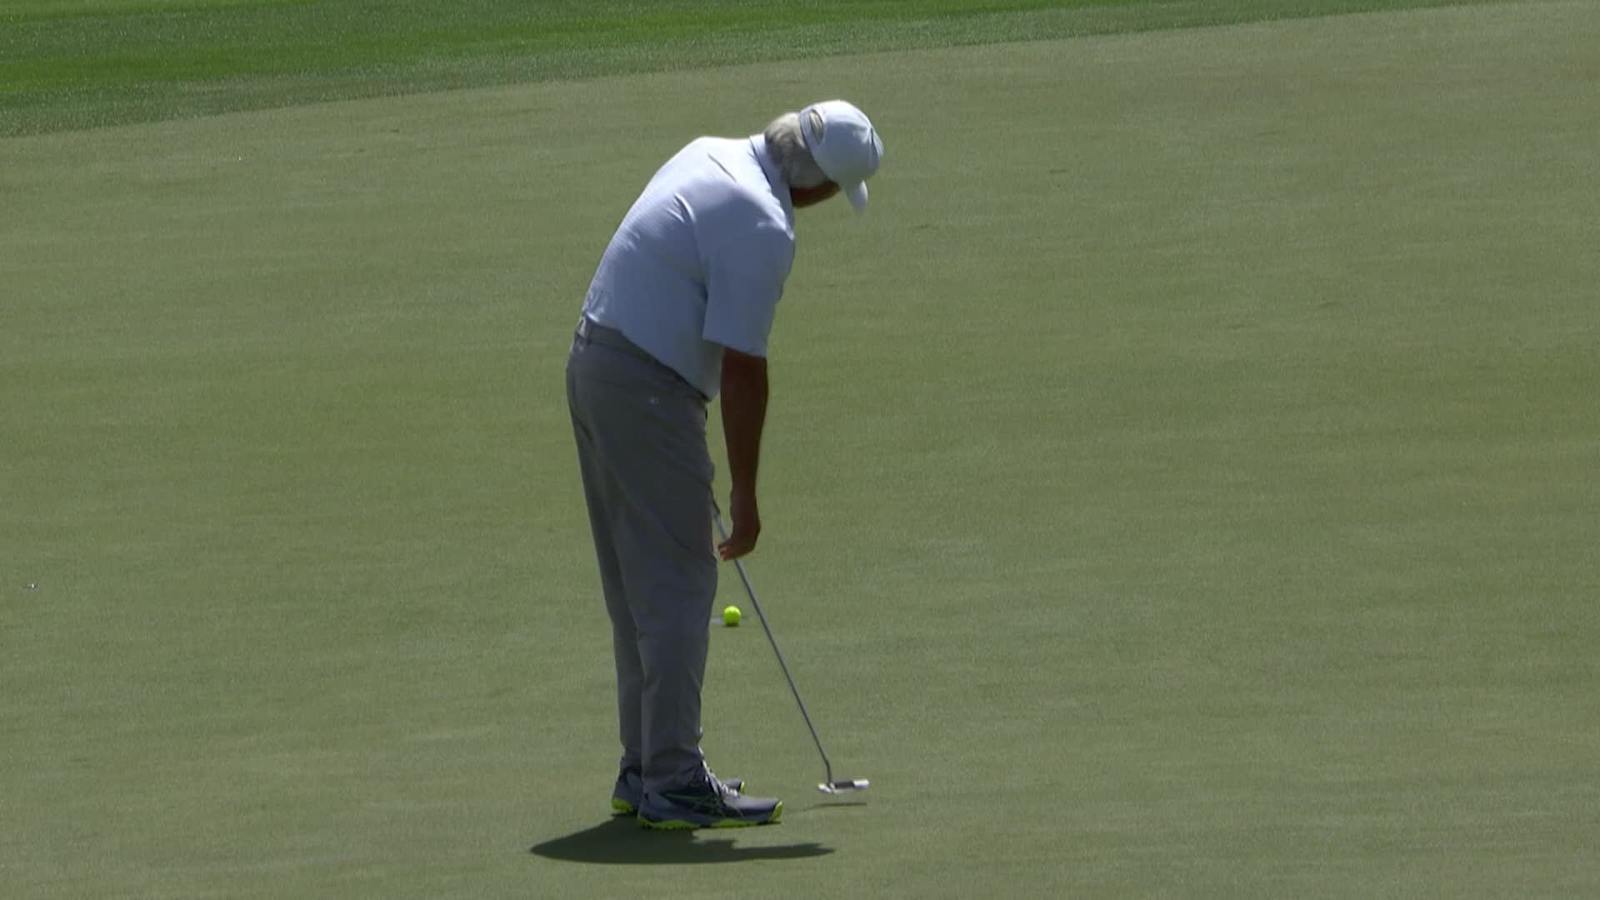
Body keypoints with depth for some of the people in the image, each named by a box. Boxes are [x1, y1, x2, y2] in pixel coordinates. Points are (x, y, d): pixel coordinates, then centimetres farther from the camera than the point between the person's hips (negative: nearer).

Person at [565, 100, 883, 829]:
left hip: (593, 361, 10)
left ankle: (645, 768, 19)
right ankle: (674, 782, -5)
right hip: (648, 391, -10)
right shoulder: (763, 227, -19)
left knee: (638, 589, 14)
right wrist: (745, 497, -10)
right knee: (678, 587, -5)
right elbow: (742, 371, -18)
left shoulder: (710, 155, 11)